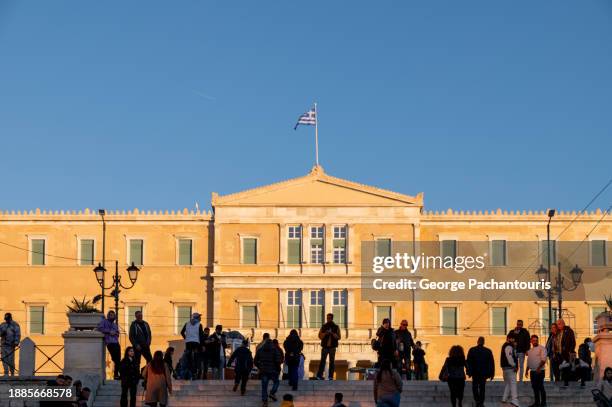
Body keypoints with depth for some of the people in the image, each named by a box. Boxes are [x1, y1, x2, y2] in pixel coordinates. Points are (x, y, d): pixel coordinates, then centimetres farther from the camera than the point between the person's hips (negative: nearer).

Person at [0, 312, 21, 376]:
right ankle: (6, 373, 4)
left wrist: (16, 343, -16)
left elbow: (17, 335, -5)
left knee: (11, 360, -6)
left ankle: (12, 373, 4)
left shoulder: (15, 325, 1)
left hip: (11, 345, -4)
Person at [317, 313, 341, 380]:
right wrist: (325, 333, -12)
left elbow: (338, 337, 1)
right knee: (323, 361, -7)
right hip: (325, 347, 0)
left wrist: (332, 333, -15)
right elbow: (320, 336, 6)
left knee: (332, 361, 0)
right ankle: (319, 375, -8)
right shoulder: (323, 327, 9)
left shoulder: (336, 327, 7)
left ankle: (331, 376, 3)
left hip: (332, 347, 0)